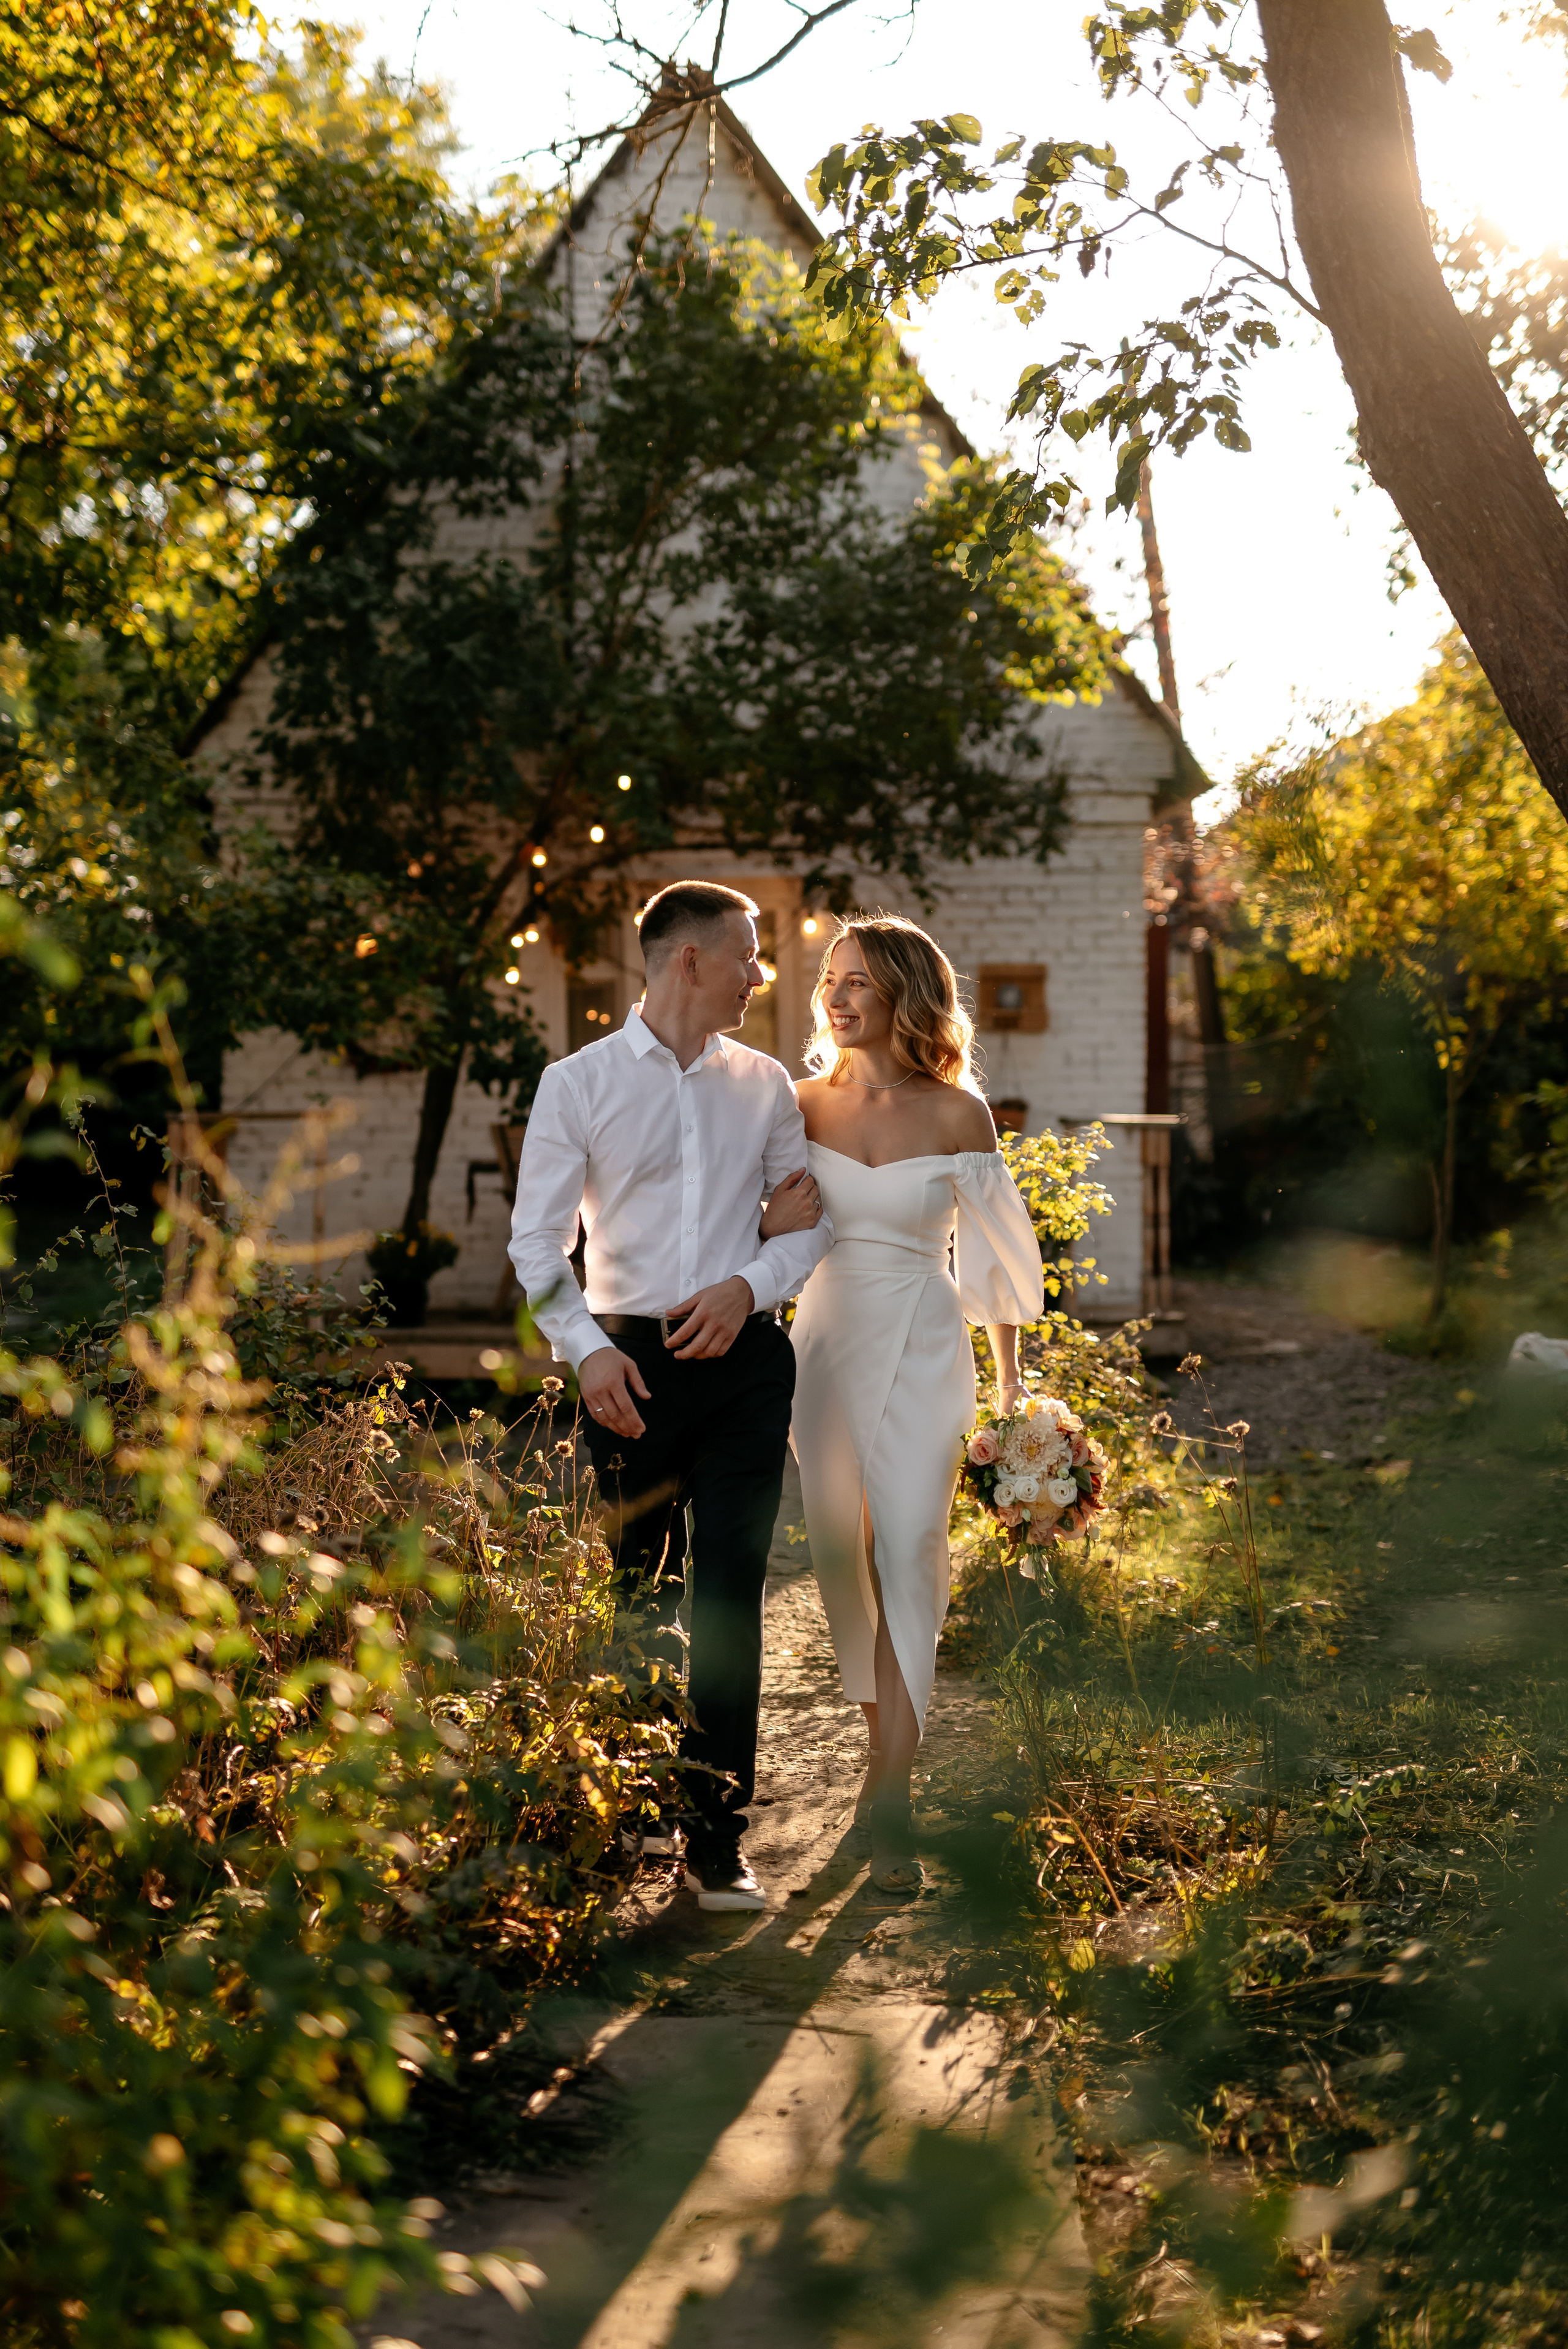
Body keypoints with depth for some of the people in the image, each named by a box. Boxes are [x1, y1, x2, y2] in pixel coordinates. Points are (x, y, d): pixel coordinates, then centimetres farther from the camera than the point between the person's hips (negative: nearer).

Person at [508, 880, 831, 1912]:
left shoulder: (765, 1084, 11)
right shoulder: (578, 1084, 2)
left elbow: (813, 1217, 15)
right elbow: (538, 1241, -1)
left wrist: (751, 1284, -5)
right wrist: (587, 1349, -15)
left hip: (745, 1357, 2)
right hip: (631, 1363, -1)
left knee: (730, 1596, -4)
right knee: (639, 1594, 8)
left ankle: (716, 1835, 2)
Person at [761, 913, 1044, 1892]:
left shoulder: (957, 1113, -4)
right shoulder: (804, 1104, 3)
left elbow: (993, 1247, 5)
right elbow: (767, 1228, 11)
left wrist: (1010, 1380, 9)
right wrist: (781, 1221, -13)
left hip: (924, 1348, -3)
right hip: (826, 1339, 3)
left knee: (908, 1550, -13)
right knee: (842, 1555, 8)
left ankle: (891, 1795, -13)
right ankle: (891, 1737, 29)